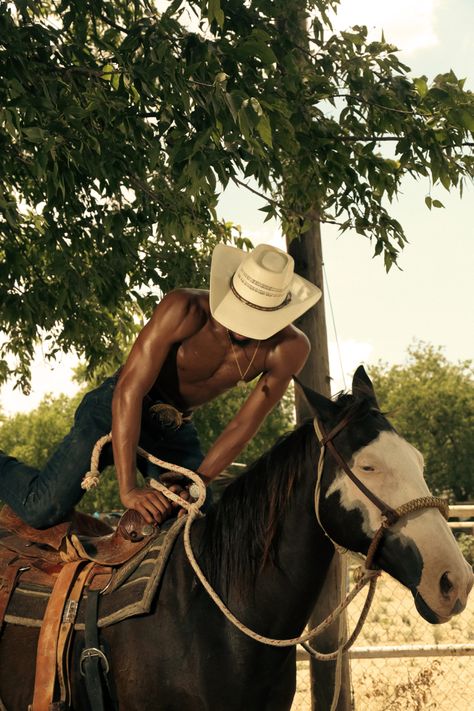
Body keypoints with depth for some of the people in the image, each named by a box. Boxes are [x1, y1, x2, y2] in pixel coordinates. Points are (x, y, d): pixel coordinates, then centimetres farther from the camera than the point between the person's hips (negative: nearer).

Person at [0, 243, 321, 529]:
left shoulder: (289, 349, -18)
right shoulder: (185, 309, -30)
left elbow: (243, 426, -14)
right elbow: (130, 390, -31)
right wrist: (128, 488, -36)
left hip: (176, 429, 5)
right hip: (117, 411, -5)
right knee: (44, 509, -16)